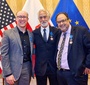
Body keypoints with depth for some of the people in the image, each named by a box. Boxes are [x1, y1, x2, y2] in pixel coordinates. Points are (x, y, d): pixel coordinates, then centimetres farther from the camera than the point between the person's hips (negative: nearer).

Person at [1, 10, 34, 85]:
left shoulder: (31, 34, 8)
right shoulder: (7, 33, -4)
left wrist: (32, 69, 7)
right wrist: (8, 73, -14)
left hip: (27, 69, 4)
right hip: (13, 70, -3)